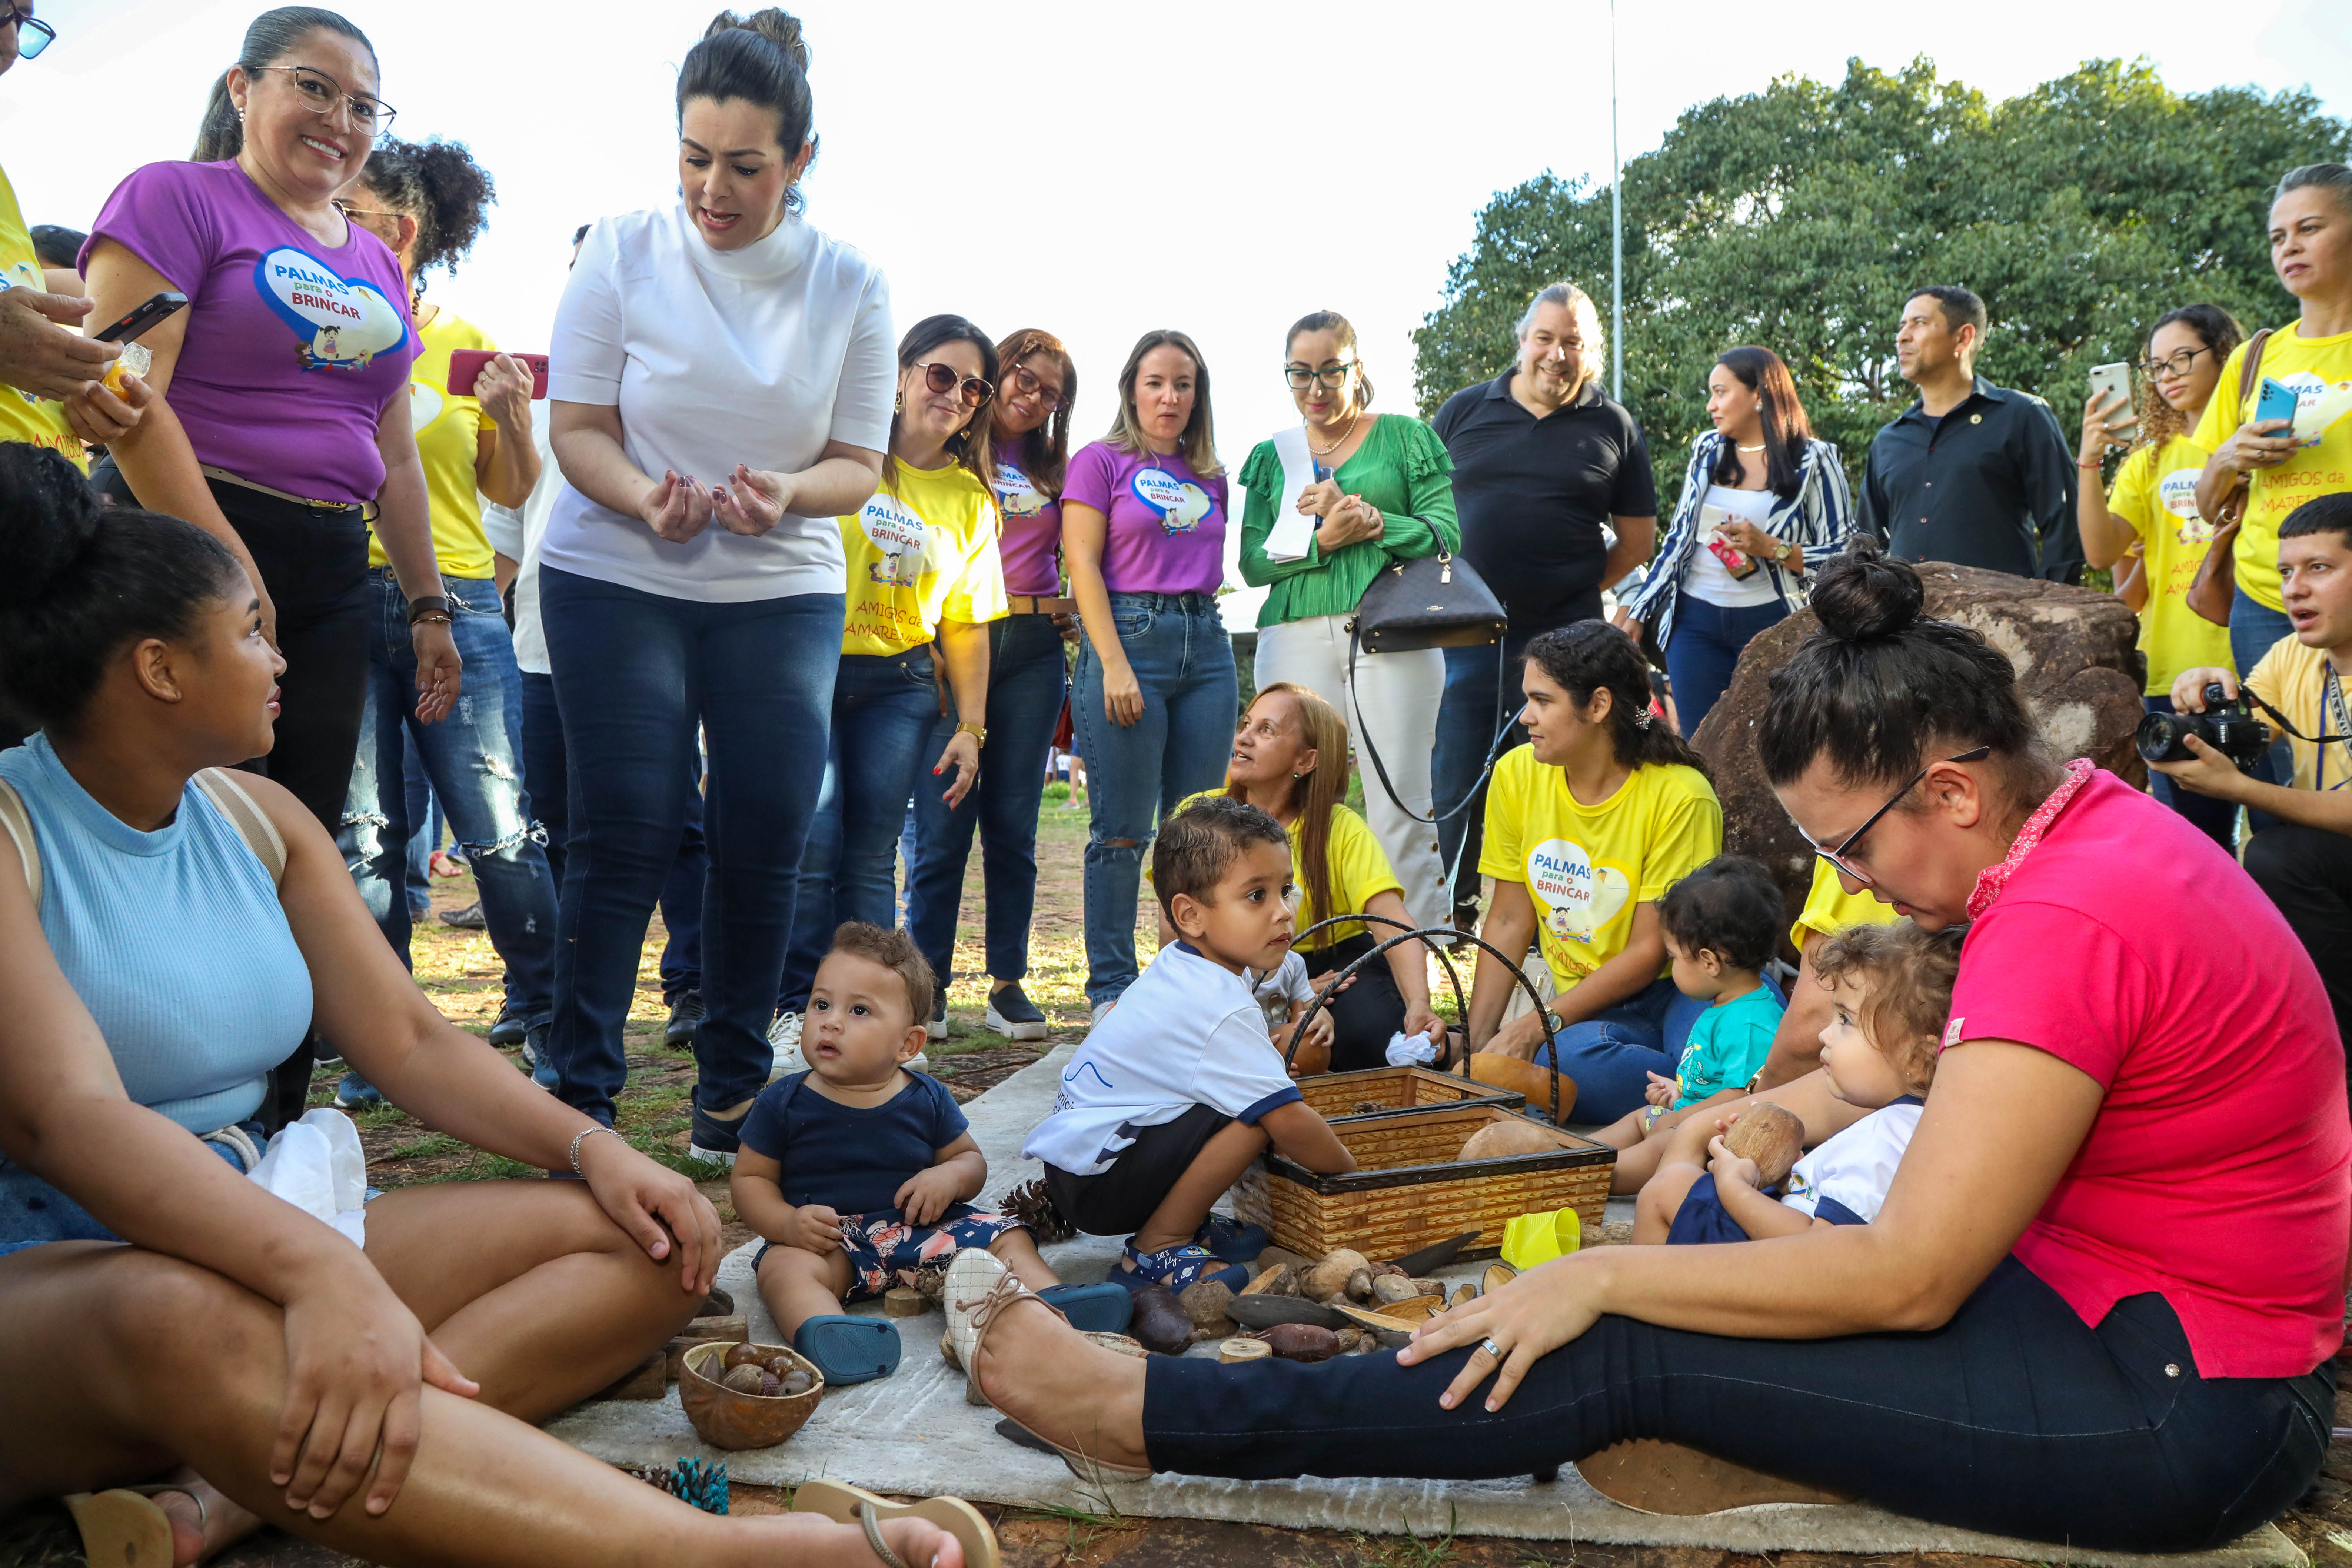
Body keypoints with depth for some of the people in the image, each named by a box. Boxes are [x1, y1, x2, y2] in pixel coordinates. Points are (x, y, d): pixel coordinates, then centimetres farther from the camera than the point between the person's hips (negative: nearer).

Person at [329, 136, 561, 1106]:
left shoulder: (472, 347, 10)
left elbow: (512, 492, 13)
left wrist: (512, 413, -4)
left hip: (458, 603, 0)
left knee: (502, 827, -3)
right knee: (362, 836, 5)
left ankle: (544, 1022, 12)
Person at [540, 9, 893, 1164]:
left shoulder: (849, 284, 0)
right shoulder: (623, 252, -3)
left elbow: (860, 464, 0)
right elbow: (575, 428, -3)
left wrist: (789, 494, -22)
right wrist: (647, 500, -25)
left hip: (783, 595, 2)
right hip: (615, 581, -2)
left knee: (767, 843, 0)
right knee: (625, 835, -5)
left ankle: (732, 1098, 14)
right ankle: (580, 1093, 6)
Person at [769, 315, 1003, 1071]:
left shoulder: (972, 499, 10)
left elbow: (966, 622, 12)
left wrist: (970, 727, 8)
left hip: (899, 684, 3)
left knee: (873, 857, 1)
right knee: (814, 841, -11)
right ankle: (797, 1008, 5)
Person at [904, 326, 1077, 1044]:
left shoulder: (1054, 463, 17)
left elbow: (1075, 558, 23)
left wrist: (1069, 614, 5)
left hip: (1032, 647, 3)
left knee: (1014, 822, 4)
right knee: (943, 822, -6)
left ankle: (1009, 983, 10)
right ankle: (928, 984, 3)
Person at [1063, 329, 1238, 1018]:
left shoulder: (1210, 476, 19)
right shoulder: (1101, 461, 3)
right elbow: (1083, 564, -4)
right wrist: (1114, 663, -12)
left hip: (1206, 642, 5)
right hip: (1130, 633, -5)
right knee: (1123, 830, -3)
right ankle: (1111, 988, 5)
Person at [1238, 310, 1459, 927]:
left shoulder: (1406, 437, 11)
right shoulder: (1272, 455, 18)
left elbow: (1446, 536, 1)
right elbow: (1253, 563, 8)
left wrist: (1367, 518, -11)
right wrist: (1322, 540, -9)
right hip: (1298, 639, 2)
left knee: (1401, 812, -5)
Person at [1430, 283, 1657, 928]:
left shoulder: (1613, 427, 7)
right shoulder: (1467, 410, 8)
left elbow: (1637, 539, 12)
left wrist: (1576, 589, 3)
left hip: (1564, 634, 0)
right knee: (1456, 776, 4)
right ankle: (1453, 909, 18)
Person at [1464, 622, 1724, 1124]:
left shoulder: (1680, 796, -14)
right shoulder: (1517, 775, 1)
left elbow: (1652, 950, -12)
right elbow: (1509, 921, 5)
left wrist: (1540, 1024, -18)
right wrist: (1478, 1040, -3)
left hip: (1681, 990, -4)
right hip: (1589, 1009, 4)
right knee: (1565, 1057, -34)